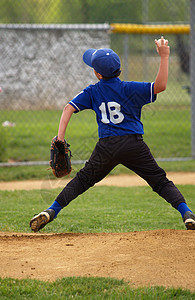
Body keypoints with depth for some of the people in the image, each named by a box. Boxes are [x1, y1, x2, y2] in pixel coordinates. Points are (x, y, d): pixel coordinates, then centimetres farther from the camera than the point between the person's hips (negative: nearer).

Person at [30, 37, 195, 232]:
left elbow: (69, 108, -1)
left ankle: (51, 212, 8)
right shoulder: (129, 89, -3)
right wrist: (164, 57, -8)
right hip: (134, 145, -1)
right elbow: (160, 86, -12)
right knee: (160, 181, 6)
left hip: (106, 147, 1)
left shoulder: (92, 92, 5)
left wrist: (60, 137, -5)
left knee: (82, 180, 17)